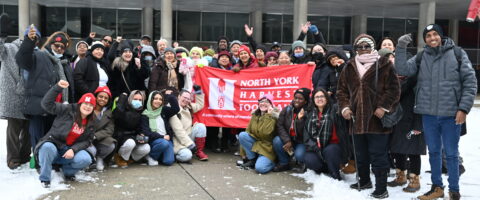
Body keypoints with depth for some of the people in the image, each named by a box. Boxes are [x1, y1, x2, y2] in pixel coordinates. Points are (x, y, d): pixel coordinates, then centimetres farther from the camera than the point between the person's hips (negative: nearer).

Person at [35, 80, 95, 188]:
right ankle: (45, 178, -17)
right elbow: (47, 103, -16)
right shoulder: (67, 110, -7)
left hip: (69, 151, 3)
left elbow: (87, 141, 2)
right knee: (47, 147, -39)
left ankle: (67, 171, 7)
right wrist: (58, 87, -28)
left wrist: (73, 150, -17)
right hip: (54, 145, -3)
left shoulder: (90, 124, 5)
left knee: (86, 159, -26)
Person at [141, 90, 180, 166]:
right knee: (164, 143, -36)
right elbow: (146, 132, -7)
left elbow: (176, 109, -5)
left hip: (166, 139, 3)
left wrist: (169, 96, -4)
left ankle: (160, 155, 14)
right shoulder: (145, 115, 1)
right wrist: (161, 137, -13)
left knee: (168, 161, -20)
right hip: (153, 140, -3)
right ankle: (151, 156, -8)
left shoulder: (164, 111, 11)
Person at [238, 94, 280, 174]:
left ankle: (272, 162, 6)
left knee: (260, 168, -29)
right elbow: (248, 131, 6)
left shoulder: (273, 116, -13)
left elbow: (266, 133, -27)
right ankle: (252, 160, -6)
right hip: (256, 143, 6)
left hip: (267, 147, -6)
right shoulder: (255, 115, 4)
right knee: (242, 135, -19)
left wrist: (268, 115, -26)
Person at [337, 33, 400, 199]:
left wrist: (384, 107, -14)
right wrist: (345, 107, 0)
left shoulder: (384, 65, -2)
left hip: (377, 119, -5)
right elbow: (342, 90, 14)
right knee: (361, 154, 18)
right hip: (357, 119, 5)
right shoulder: (349, 67, 11)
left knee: (378, 155, -1)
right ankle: (364, 181, 36)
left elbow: (394, 88, -6)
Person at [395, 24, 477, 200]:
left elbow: (470, 82, -2)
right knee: (434, 152, 13)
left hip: (451, 114, -2)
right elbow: (402, 70, -5)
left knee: (451, 153, 6)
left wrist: (464, 108, -8)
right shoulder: (421, 57, 6)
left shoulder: (457, 53, -1)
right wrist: (401, 48, -14)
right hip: (428, 114, 2)